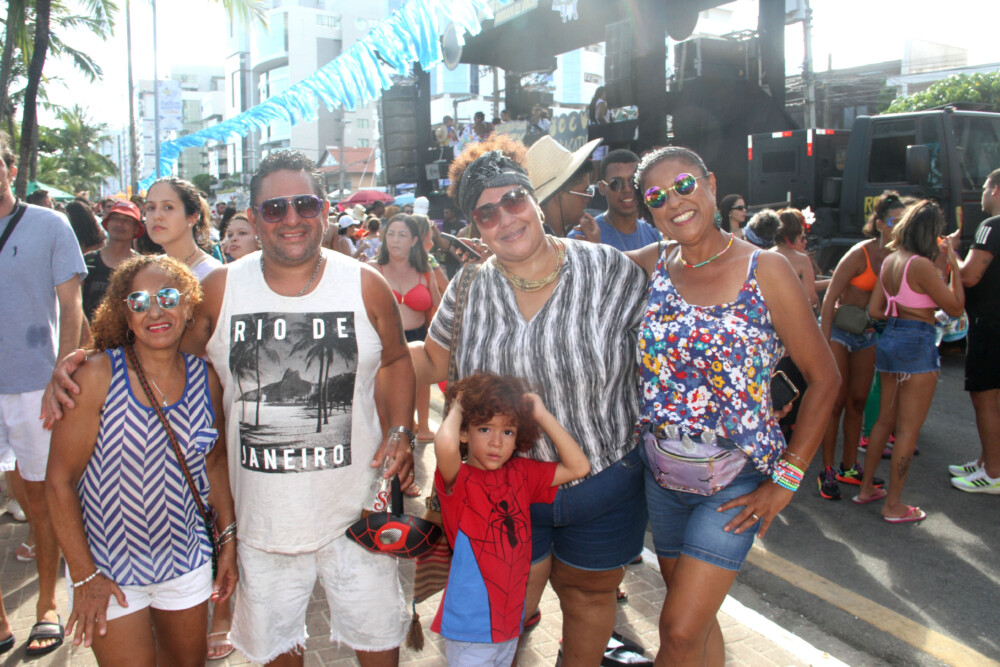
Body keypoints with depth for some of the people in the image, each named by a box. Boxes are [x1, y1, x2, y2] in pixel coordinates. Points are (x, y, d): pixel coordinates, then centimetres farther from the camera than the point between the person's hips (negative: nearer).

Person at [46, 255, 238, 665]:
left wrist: (228, 539, 7)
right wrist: (84, 576, -14)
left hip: (186, 561, 4)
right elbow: (60, 480, -13)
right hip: (108, 570, -4)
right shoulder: (98, 377, -16)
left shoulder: (206, 380, -4)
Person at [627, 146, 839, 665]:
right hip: (662, 476, 4)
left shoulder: (764, 270, -11)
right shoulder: (649, 265, 0)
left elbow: (823, 378, -7)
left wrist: (787, 478, -11)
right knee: (696, 619, 18)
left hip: (736, 481, -4)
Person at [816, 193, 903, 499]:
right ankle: (827, 471, 6)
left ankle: (849, 467, 23)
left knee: (858, 402, 11)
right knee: (836, 402, -3)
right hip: (840, 330, -6)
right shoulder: (861, 254, -16)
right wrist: (824, 342, -18)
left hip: (869, 333, 6)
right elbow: (830, 297, -16)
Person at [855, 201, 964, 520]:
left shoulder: (889, 260, 7)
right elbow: (956, 307, -11)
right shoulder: (921, 265, -18)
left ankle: (866, 488, 26)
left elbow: (875, 310, 11)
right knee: (908, 429, 1)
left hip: (890, 339, 8)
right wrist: (954, 264, -6)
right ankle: (893, 505, 8)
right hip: (917, 344, -8)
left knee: (885, 420, 18)